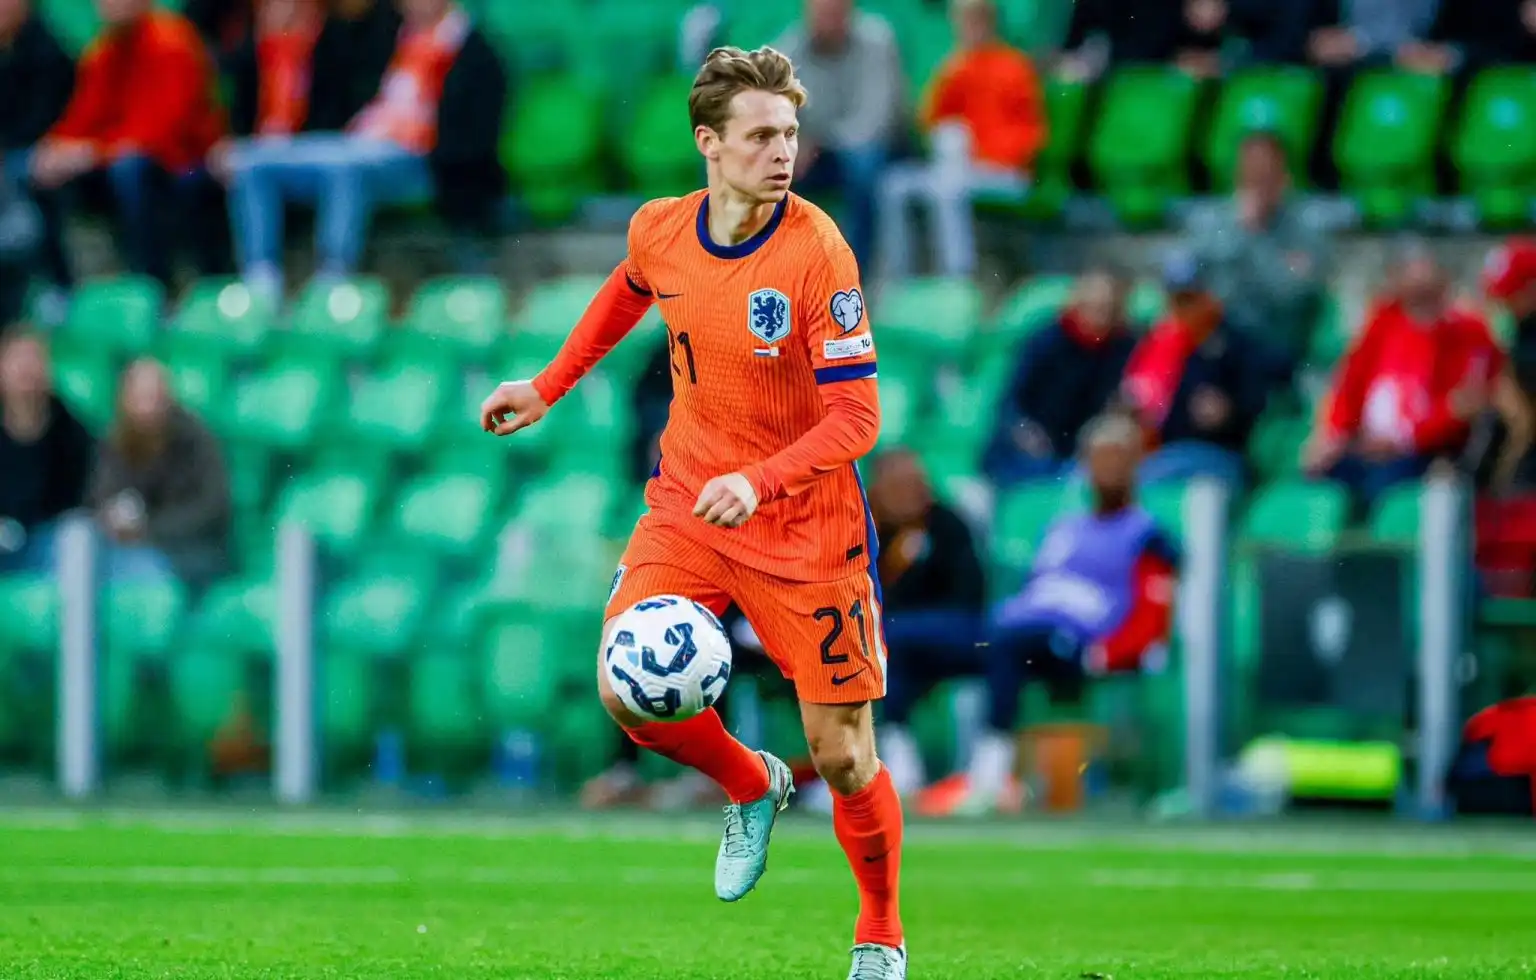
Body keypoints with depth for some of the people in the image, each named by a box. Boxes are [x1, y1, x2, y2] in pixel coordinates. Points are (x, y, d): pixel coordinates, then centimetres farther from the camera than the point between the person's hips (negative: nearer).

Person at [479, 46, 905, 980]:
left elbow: (857, 417, -22)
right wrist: (551, 385, 20)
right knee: (628, 693, -14)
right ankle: (752, 788, 18)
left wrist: (759, 482, -35)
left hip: (803, 524, -4)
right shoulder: (660, 230, -5)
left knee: (842, 755, -3)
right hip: (687, 502, 4)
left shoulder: (817, 251, -21)